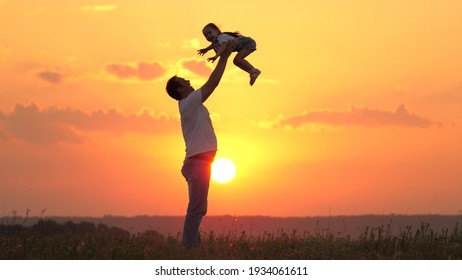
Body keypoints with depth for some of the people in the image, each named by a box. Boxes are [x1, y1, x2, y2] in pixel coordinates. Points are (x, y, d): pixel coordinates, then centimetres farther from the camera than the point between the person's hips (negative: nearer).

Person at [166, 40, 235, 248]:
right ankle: (188, 247, -14)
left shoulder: (192, 104, 19)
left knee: (198, 209, 11)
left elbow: (211, 85, 25)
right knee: (196, 209, -12)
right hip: (198, 161, -11)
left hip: (199, 161, 11)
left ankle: (192, 246, 13)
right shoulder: (188, 103, -10)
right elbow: (212, 83, -12)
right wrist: (224, 57, -7)